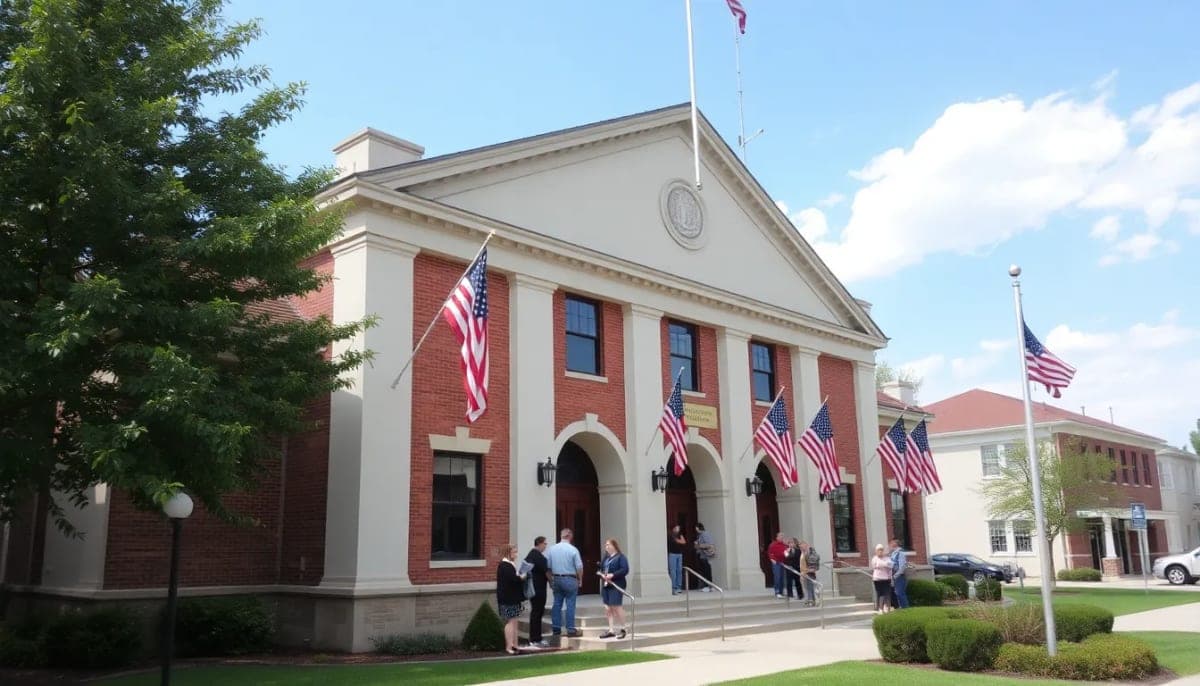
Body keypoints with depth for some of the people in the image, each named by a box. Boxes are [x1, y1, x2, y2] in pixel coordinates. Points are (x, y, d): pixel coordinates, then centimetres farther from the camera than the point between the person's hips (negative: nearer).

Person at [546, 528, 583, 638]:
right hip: (570, 579, -4)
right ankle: (571, 630, 2)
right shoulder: (573, 550, -10)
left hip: (556, 579, 4)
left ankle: (556, 629, 15)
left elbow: (547, 567, 2)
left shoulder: (551, 549, 1)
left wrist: (551, 580, 13)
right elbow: (579, 567, -9)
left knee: (557, 603, 11)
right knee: (570, 605, 0)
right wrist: (580, 580, 6)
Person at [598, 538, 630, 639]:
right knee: (608, 608, 6)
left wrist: (613, 575, -22)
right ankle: (610, 630, 12)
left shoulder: (621, 557, -5)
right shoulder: (606, 557, 17)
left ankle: (622, 629, 7)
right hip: (606, 585, 7)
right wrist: (602, 575, -2)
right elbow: (601, 569, 21)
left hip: (616, 585, -7)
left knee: (617, 607, -7)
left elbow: (625, 570, -15)